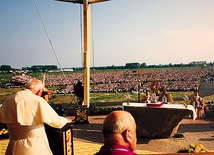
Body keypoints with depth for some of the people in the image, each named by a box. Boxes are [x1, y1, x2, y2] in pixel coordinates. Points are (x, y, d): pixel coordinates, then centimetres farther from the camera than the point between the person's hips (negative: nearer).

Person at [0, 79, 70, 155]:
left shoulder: (9, 100, 0)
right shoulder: (37, 100, -15)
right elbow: (56, 121, -10)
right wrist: (66, 120, 11)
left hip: (15, 146, 5)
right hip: (35, 145, -4)